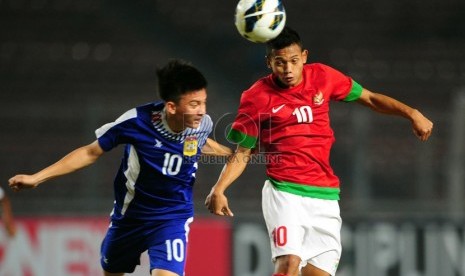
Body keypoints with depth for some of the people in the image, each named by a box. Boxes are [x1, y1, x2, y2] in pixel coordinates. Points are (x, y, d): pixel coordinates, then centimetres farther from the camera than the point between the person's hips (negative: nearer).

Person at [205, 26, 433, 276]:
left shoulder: (322, 77, 4)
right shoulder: (256, 98, -4)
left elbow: (370, 98, 15)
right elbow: (242, 154, 2)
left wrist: (412, 114, 2)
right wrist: (219, 190, -13)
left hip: (325, 195, 4)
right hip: (285, 192, -4)